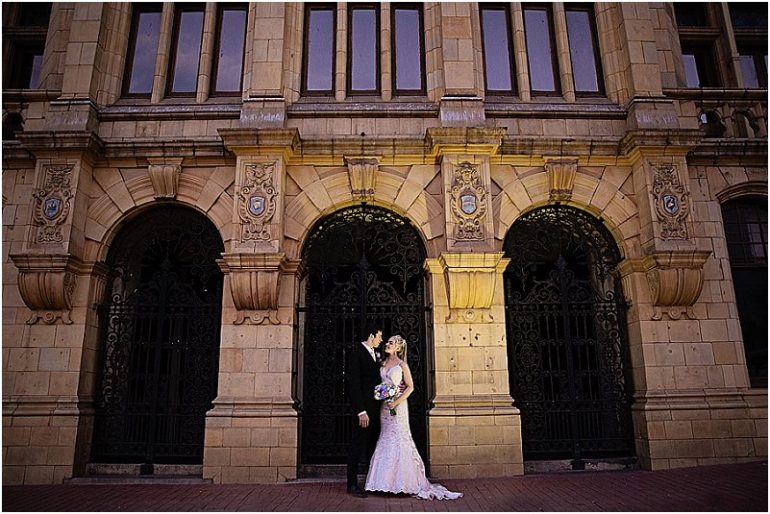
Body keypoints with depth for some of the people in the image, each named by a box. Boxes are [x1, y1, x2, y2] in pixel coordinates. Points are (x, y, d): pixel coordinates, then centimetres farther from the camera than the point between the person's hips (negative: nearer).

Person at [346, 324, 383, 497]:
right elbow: (354, 383, -17)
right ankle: (352, 484, 9)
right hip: (364, 407, -8)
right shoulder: (356, 352, -12)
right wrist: (361, 411, -21)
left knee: (373, 445, 15)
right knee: (357, 445, -1)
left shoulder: (375, 355, 14)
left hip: (375, 407, 8)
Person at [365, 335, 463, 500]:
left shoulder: (401, 364, -6)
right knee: (386, 438, 7)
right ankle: (388, 480, 14)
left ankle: (403, 481, 4)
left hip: (397, 405, -6)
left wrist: (397, 401, -17)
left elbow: (410, 386, -8)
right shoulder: (383, 363, 10)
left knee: (399, 438, -4)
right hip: (385, 405, 6)